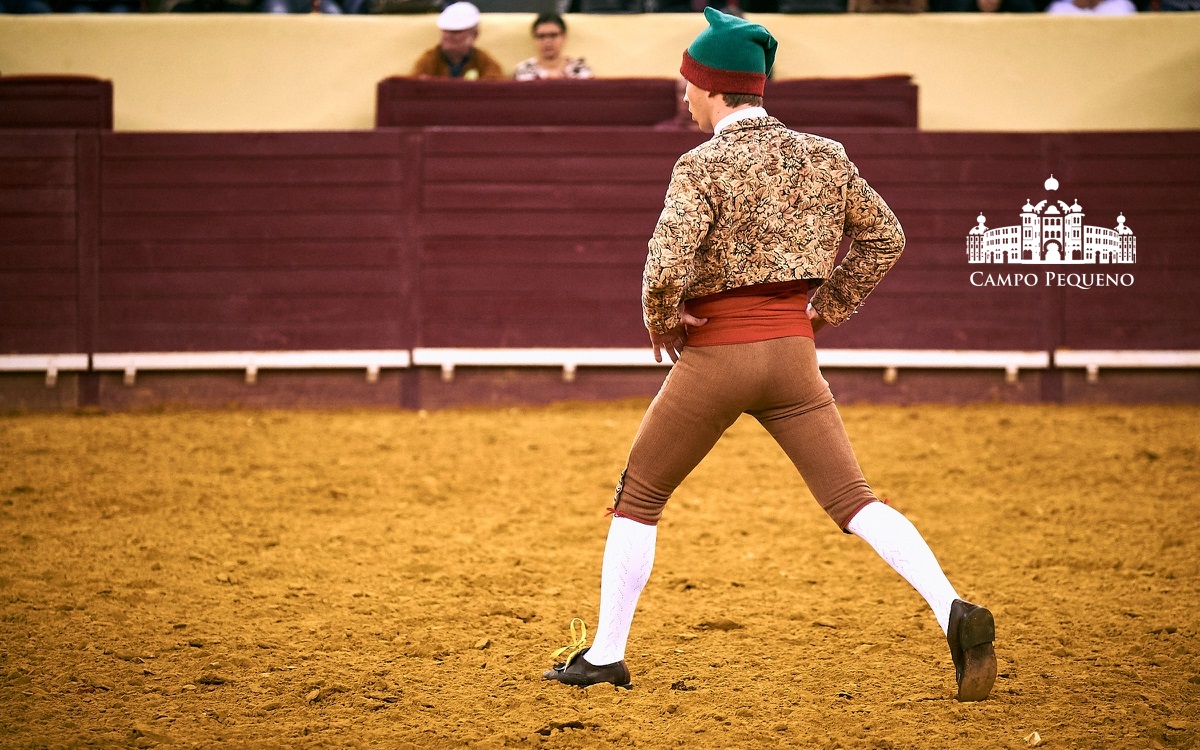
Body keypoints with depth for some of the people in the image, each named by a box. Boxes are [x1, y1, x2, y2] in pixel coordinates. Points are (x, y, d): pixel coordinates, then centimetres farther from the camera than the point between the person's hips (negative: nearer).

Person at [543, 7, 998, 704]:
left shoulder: (704, 164, -13)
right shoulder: (824, 156, 5)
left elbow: (667, 267, -23)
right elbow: (885, 236, 11)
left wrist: (661, 323, -4)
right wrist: (826, 310, 14)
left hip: (715, 355, -4)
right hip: (793, 353, 4)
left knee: (638, 499, 13)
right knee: (853, 498, 1)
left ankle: (605, 654, 16)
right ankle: (954, 612, -19)